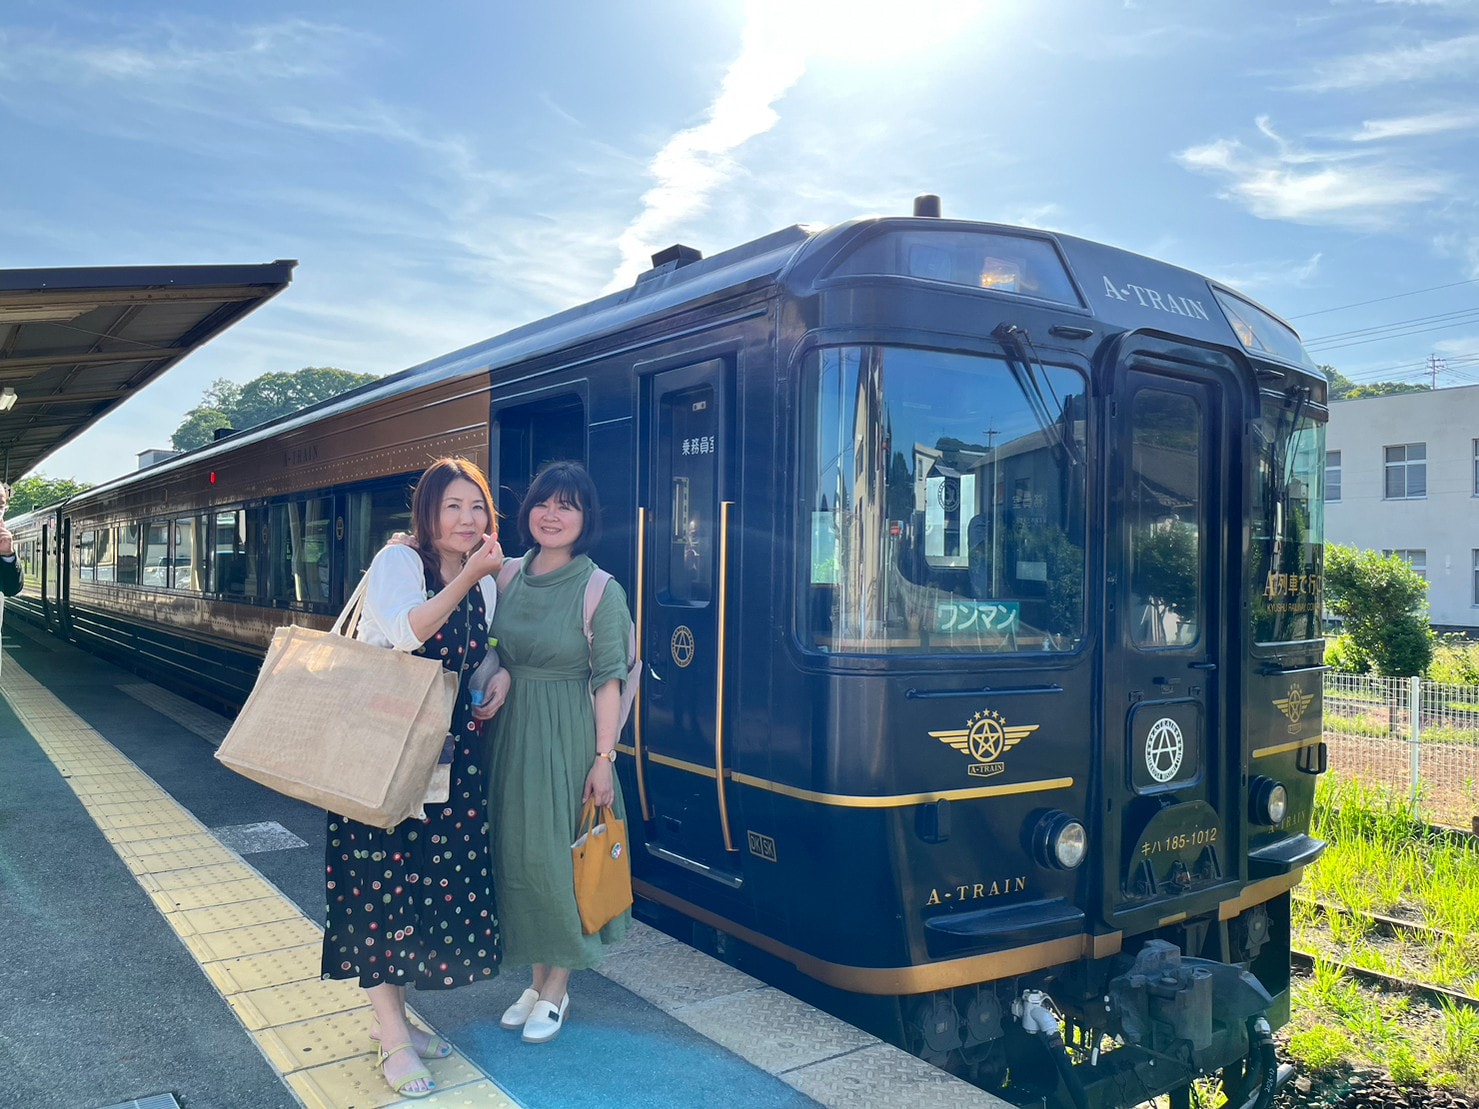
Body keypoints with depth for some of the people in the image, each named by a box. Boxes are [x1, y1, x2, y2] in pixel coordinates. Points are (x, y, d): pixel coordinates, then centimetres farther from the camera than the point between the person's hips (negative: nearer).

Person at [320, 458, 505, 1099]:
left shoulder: (485, 583, 9)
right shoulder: (398, 562, -10)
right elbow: (406, 632, -29)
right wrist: (466, 579, -34)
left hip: (448, 753, 6)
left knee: (439, 876, 9)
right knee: (381, 880, -1)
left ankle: (392, 1015, 27)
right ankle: (394, 1039, 10)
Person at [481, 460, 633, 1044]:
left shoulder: (600, 590, -10)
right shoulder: (507, 576, 4)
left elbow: (608, 681, -11)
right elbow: (494, 651, 12)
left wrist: (604, 758, -14)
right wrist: (497, 679, -9)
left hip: (566, 737, -5)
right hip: (511, 731, 5)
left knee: (556, 855, 1)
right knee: (516, 852, 11)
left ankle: (555, 990, 20)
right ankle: (537, 979, 28)